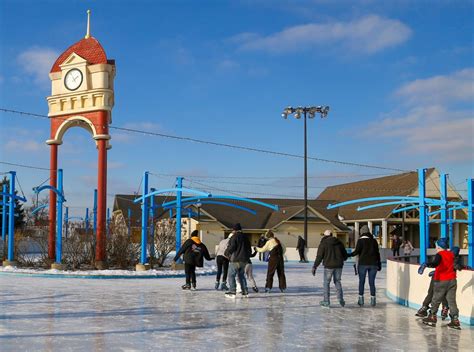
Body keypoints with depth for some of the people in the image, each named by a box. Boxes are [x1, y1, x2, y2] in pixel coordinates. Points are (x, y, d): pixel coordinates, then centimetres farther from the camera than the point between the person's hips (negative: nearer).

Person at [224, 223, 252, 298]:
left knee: (231, 275, -1)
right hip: (244, 260, 7)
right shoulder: (245, 237, 13)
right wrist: (247, 257, 27)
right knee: (241, 275, 17)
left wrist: (226, 253, 1)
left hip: (235, 260, -7)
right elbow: (249, 249, 15)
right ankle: (245, 292, 12)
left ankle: (232, 292, -8)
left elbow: (231, 247, -17)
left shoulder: (234, 237, -9)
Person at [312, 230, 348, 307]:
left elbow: (319, 257, -8)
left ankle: (326, 301, 6)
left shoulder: (323, 244, -3)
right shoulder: (339, 243, 9)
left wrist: (314, 267, -2)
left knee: (326, 283, 7)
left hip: (329, 266, -4)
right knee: (337, 282, 16)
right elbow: (345, 255, 13)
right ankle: (341, 299, 8)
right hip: (338, 266, 4)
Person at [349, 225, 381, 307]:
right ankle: (373, 300, 5)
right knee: (372, 282, 6)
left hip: (363, 263, -3)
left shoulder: (360, 240, -4)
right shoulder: (374, 241, 8)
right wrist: (379, 264, 14)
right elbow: (377, 253, 8)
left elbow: (357, 251, -9)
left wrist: (350, 255, 8)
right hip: (373, 264, 3)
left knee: (361, 282, 6)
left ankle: (361, 300, 6)